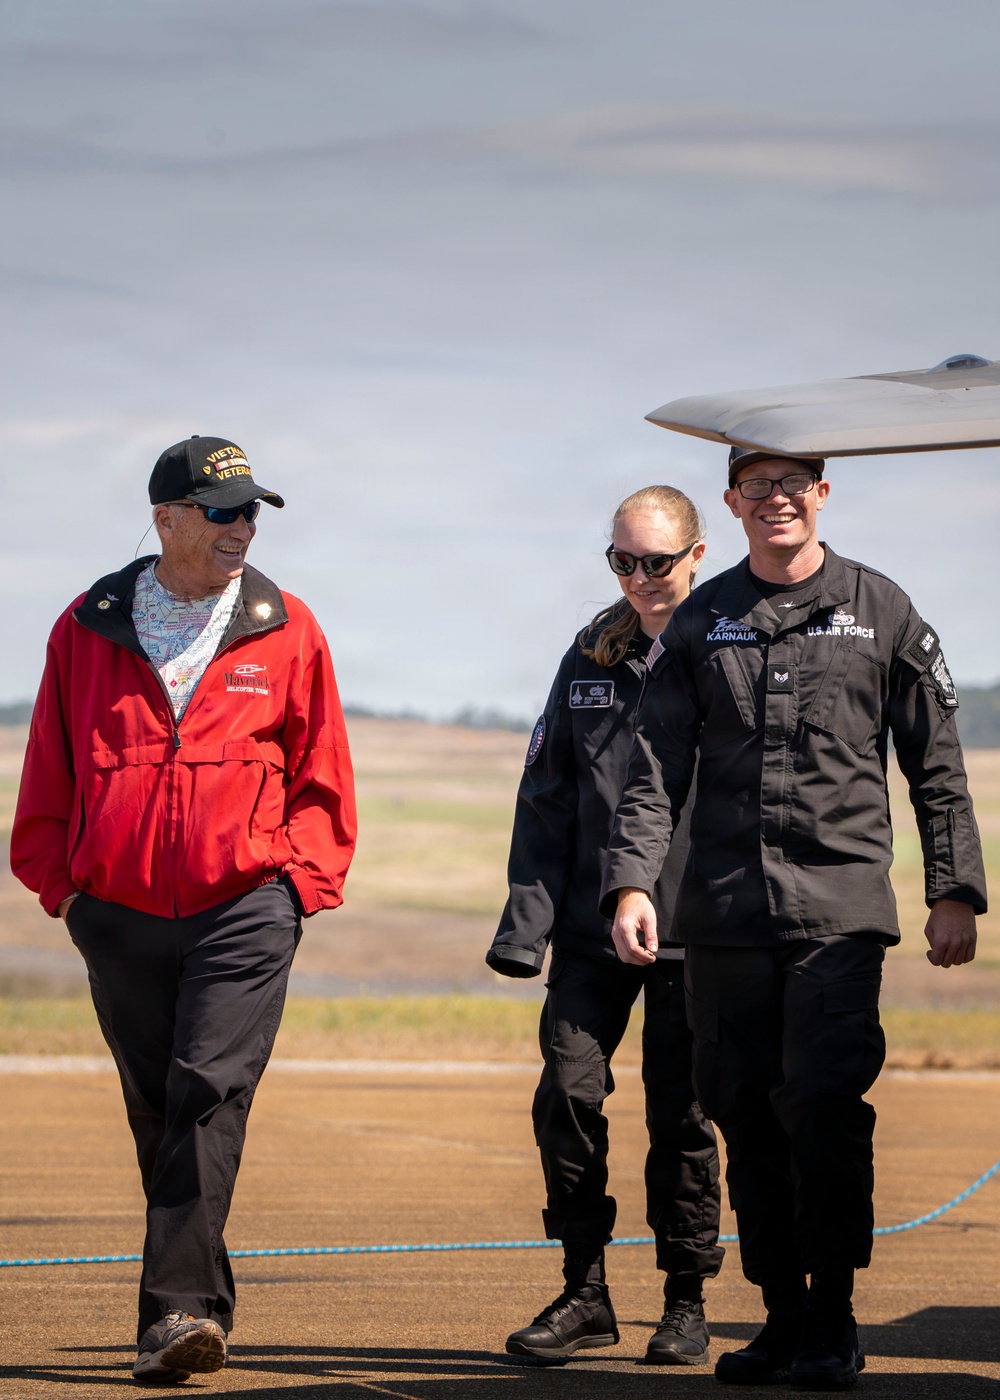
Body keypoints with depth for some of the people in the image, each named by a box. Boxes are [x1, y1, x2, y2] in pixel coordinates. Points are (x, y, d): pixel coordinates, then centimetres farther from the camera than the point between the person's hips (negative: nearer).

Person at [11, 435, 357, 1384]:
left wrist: (297, 877, 0)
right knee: (156, 1114, 8)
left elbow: (322, 778, 10)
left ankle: (176, 1309, -20)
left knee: (210, 1096, -16)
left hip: (244, 912, -2)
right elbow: (48, 772, 14)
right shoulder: (88, 628, 7)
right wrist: (60, 879, 7)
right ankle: (204, 1304, 19)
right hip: (119, 914, 2)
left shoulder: (285, 630, 5)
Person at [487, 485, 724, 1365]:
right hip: (593, 929, 3)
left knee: (681, 1116, 2)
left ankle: (686, 1302, 16)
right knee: (568, 1093, -7)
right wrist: (527, 919, 5)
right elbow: (546, 798, 14)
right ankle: (584, 1292, 6)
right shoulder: (591, 658, 12)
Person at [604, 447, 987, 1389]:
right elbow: (655, 771, 7)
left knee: (822, 1102, -14)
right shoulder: (701, 622, 11)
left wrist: (955, 891, 3)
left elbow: (936, 768, 9)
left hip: (839, 902, -3)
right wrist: (632, 883, -6)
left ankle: (832, 1318, -5)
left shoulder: (880, 611, 7)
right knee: (745, 1112, 4)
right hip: (725, 911, 3)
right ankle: (780, 1314, 14)